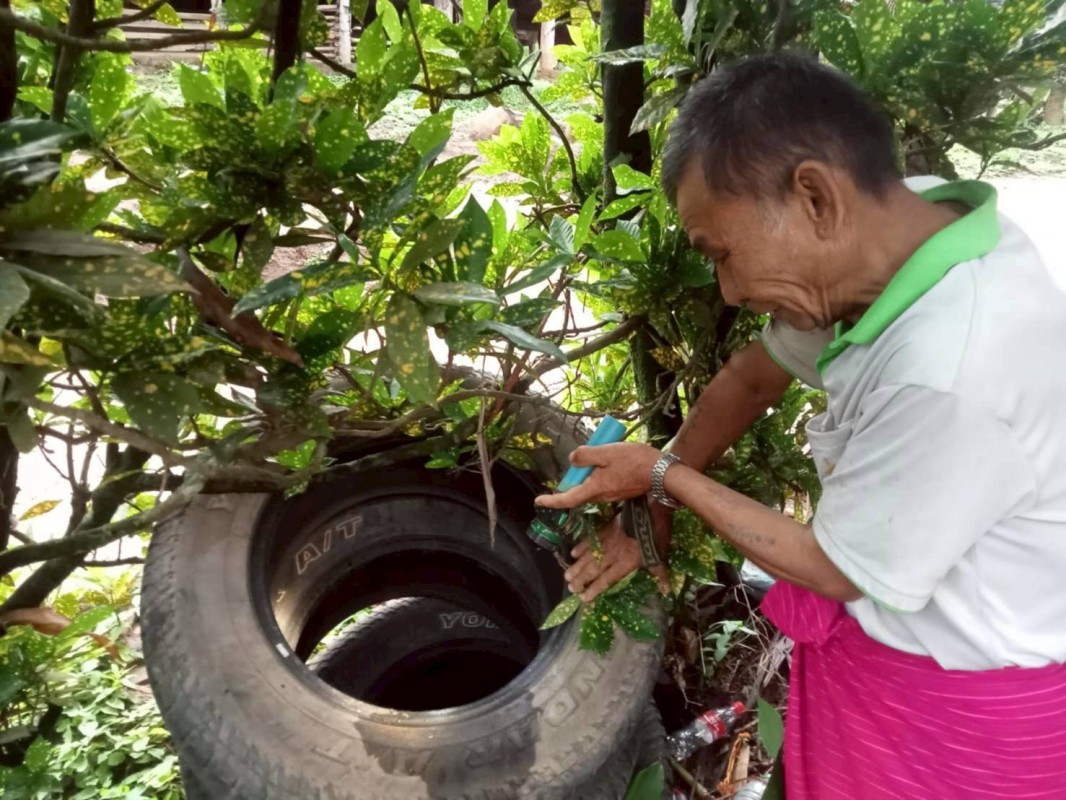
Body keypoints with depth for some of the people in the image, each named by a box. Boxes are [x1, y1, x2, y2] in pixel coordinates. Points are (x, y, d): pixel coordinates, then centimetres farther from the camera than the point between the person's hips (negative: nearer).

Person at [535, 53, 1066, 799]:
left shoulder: (952, 373, -38)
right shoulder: (898, 223, -13)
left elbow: (833, 569, -21)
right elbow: (754, 375, 1)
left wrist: (665, 474, -12)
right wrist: (649, 509, 4)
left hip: (959, 696, -6)